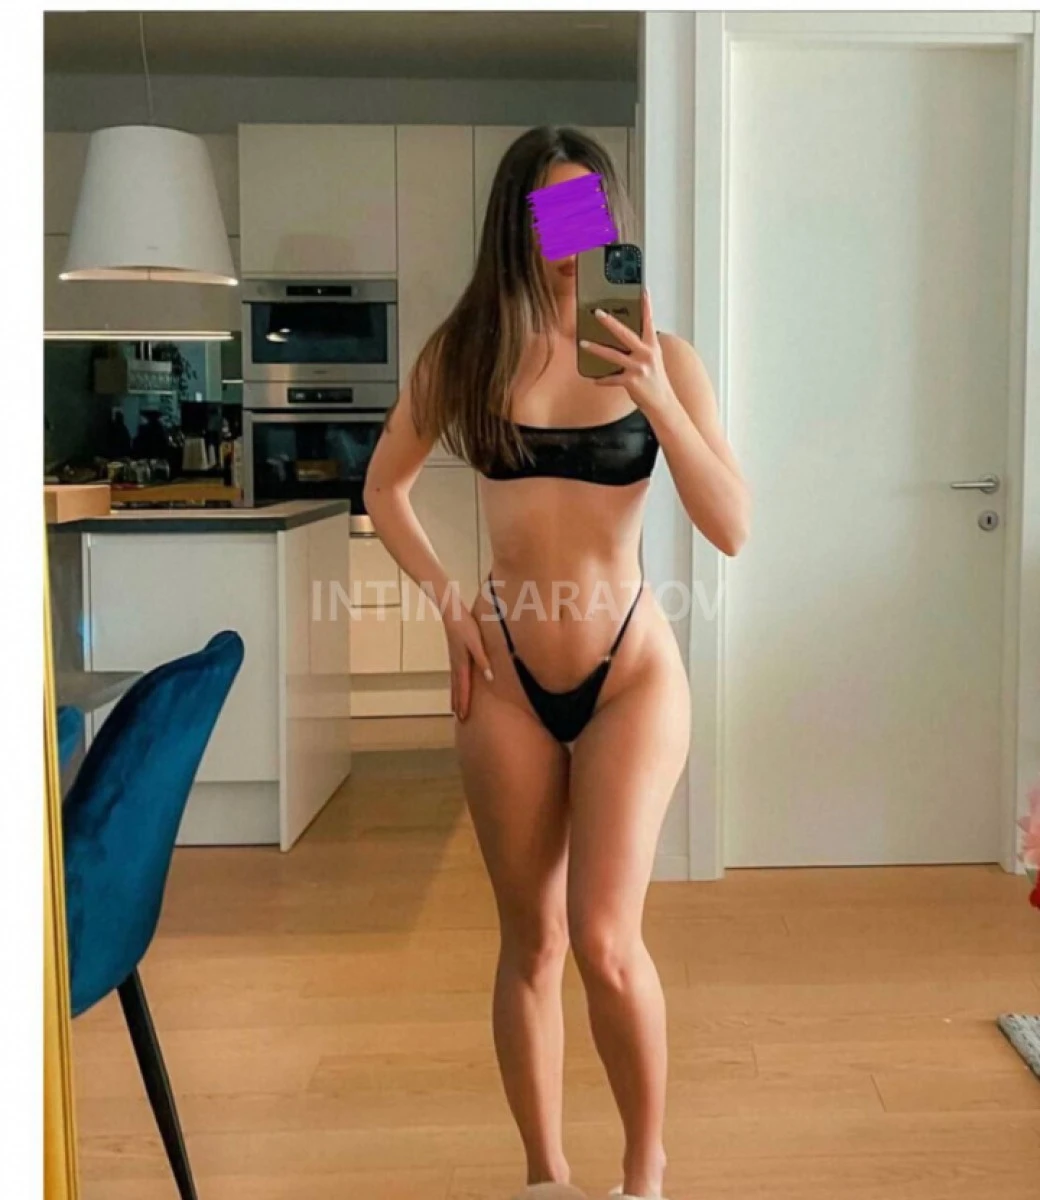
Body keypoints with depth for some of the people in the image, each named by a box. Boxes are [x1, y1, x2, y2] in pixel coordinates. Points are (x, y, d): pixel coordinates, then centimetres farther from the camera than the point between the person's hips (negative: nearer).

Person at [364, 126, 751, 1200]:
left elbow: (732, 530, -8)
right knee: (531, 942, 9)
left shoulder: (660, 356, -2)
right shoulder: (464, 352, 2)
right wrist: (447, 600, 1)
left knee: (605, 941, -10)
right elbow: (384, 490, 13)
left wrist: (657, 398, -19)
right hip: (506, 675, 2)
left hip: (631, 668, -1)